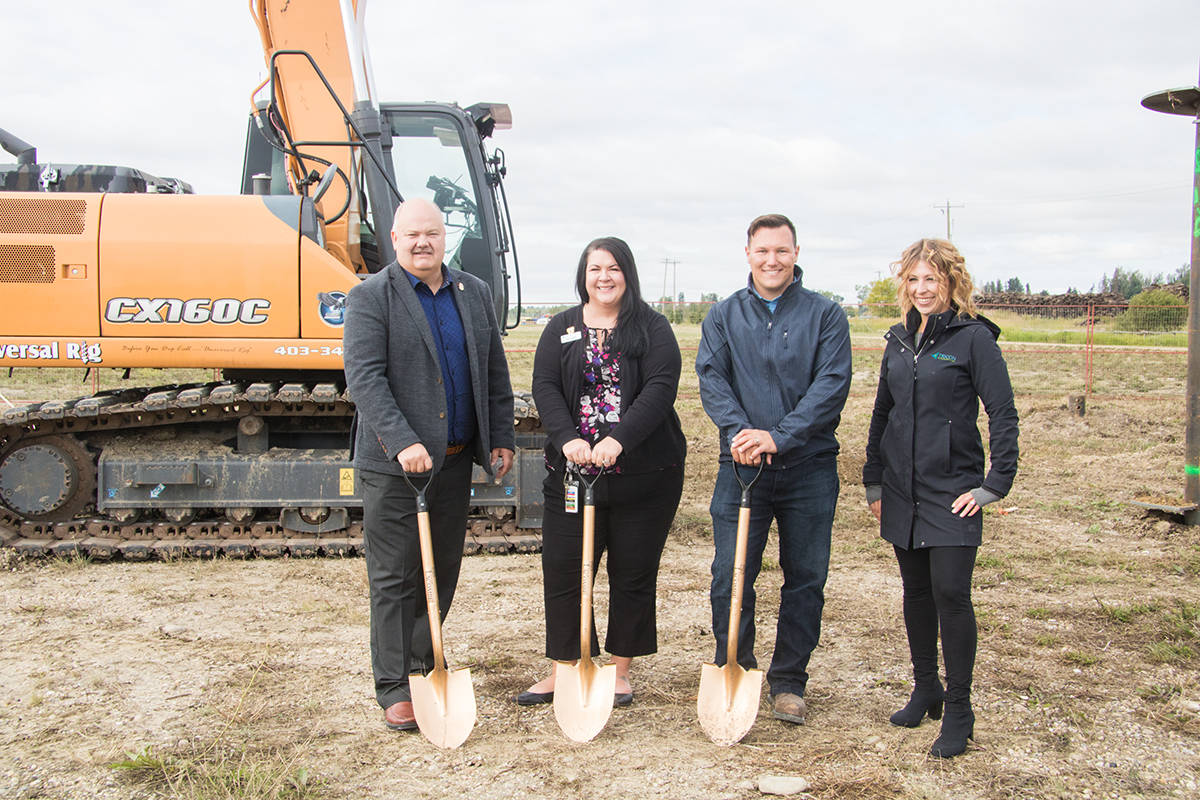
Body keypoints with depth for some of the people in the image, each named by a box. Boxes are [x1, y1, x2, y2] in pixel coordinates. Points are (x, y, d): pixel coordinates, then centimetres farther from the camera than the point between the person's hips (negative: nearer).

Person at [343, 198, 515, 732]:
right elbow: (364, 378, -15)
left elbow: (495, 373, 16)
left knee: (443, 572, 13)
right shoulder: (370, 297, -5)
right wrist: (402, 442, -24)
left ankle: (424, 667, 28)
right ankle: (395, 689, 8)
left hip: (455, 460, 5)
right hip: (394, 464, -5)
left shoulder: (475, 293, 12)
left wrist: (501, 439, 10)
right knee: (394, 576, 0)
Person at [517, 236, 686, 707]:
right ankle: (564, 669, 18)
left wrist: (618, 440, -24)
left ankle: (620, 669, 22)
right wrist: (567, 439, -19)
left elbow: (661, 388, -12)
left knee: (634, 574, 7)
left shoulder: (653, 328, 2)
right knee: (563, 570, 4)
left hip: (644, 473, -2)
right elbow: (545, 387, -1)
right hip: (573, 471, 2)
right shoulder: (561, 328, 10)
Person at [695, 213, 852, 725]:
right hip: (742, 467, 1)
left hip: (809, 467, 0)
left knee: (805, 580, 7)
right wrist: (738, 430, -21)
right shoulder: (724, 316, 8)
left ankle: (789, 682, 22)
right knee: (730, 578, 1)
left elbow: (832, 384, -9)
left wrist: (780, 437, -20)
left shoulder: (825, 315, 2)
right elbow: (711, 377, -3)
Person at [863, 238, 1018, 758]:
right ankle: (925, 690, 27)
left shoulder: (973, 338, -6)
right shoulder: (899, 342, 11)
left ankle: (958, 711, 5)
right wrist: (873, 481, 15)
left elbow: (1003, 416, -7)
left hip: (952, 493, -5)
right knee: (916, 591, 13)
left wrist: (995, 485, -11)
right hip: (903, 491, 6)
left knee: (950, 593, -8)